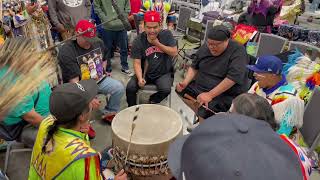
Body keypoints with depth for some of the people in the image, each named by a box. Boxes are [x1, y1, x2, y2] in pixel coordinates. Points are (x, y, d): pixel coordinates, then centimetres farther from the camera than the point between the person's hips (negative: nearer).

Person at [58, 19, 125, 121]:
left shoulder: (98, 42, 0)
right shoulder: (66, 52, -19)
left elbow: (104, 60, 23)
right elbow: (73, 80, -23)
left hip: (98, 80, 5)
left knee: (119, 88, -14)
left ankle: (109, 112, 8)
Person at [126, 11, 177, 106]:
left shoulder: (167, 34, -6)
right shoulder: (138, 41, -9)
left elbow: (174, 53, -10)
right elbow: (137, 63, -12)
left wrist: (157, 44, -18)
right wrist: (140, 78, -29)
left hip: (164, 73, 0)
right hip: (145, 73, 1)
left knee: (166, 90, -27)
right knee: (130, 88, -19)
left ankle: (152, 103, 7)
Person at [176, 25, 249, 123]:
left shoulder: (238, 51, -18)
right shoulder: (205, 48, 1)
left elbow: (233, 77, -28)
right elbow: (194, 67, 12)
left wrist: (210, 95, -31)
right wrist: (185, 82, -6)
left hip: (226, 94, -7)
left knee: (205, 111, -28)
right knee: (182, 90, 3)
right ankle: (201, 116, 10)